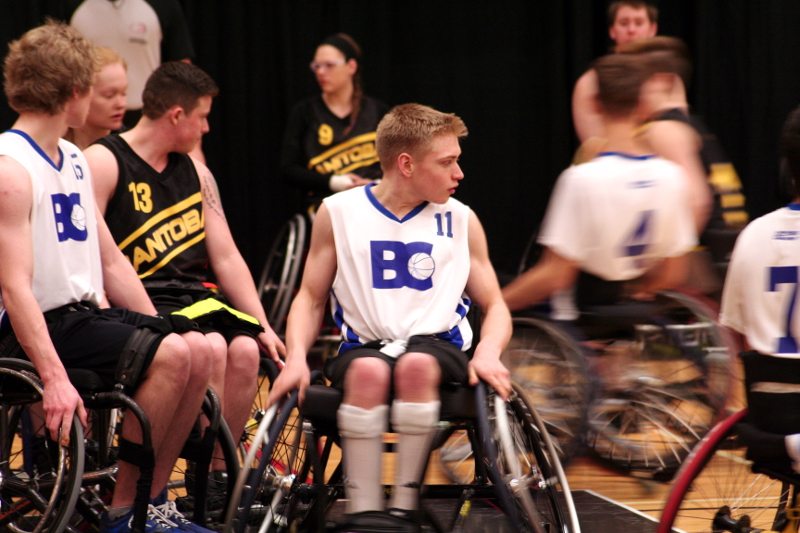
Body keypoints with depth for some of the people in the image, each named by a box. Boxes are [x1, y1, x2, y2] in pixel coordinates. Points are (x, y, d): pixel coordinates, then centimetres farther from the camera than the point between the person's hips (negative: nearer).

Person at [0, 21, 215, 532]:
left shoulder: (75, 161, 15)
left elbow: (111, 262, 20)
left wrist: (157, 330, 9)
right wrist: (55, 377, -31)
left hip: (84, 314, 9)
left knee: (195, 350, -7)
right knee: (170, 356, -23)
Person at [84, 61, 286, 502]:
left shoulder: (195, 172, 17)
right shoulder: (103, 163, -5)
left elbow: (226, 256, 15)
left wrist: (263, 325, 4)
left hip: (195, 298, 6)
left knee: (246, 348, -23)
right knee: (211, 347, -30)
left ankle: (217, 469, -11)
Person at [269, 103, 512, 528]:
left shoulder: (461, 221, 10)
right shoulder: (339, 213, 8)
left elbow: (494, 305, 12)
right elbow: (310, 298, 12)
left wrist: (487, 353, -10)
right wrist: (296, 358, -7)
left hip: (437, 345, 0)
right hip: (364, 344, 0)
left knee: (417, 365, -37)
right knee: (368, 370, -37)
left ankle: (405, 507, -28)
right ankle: (363, 513, -33)